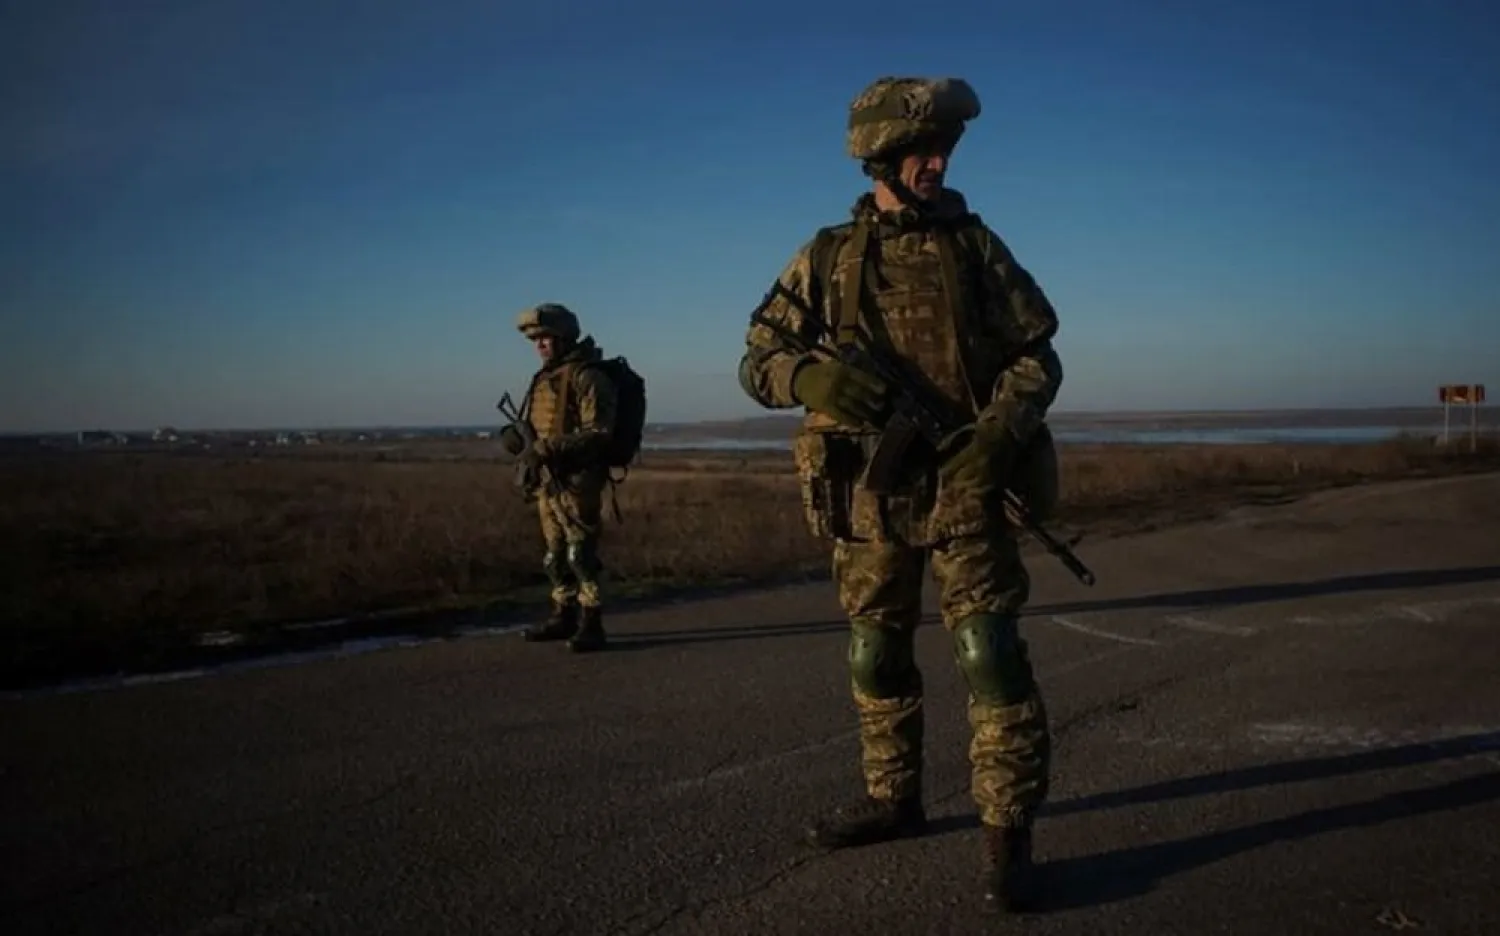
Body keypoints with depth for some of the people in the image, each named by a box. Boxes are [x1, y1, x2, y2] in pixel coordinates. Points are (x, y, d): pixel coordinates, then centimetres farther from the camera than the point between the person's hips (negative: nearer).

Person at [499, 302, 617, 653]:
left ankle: (590, 625, -7)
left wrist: (548, 449, -23)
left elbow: (598, 432, -19)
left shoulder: (586, 376, -12)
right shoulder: (545, 378, 16)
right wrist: (516, 436, 1)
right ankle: (563, 616, 26)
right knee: (555, 554, 15)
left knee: (580, 554, -10)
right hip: (547, 480, 9)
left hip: (575, 481, -9)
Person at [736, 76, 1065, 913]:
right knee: (876, 659, 13)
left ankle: (1008, 831, 0)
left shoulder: (975, 245, 4)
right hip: (867, 494, 2)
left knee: (991, 656, -8)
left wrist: (998, 431, -17)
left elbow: (1038, 354, 2)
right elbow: (758, 360, 3)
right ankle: (893, 798, 30)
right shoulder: (827, 257, 5)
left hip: (962, 487, -2)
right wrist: (813, 377, -21)